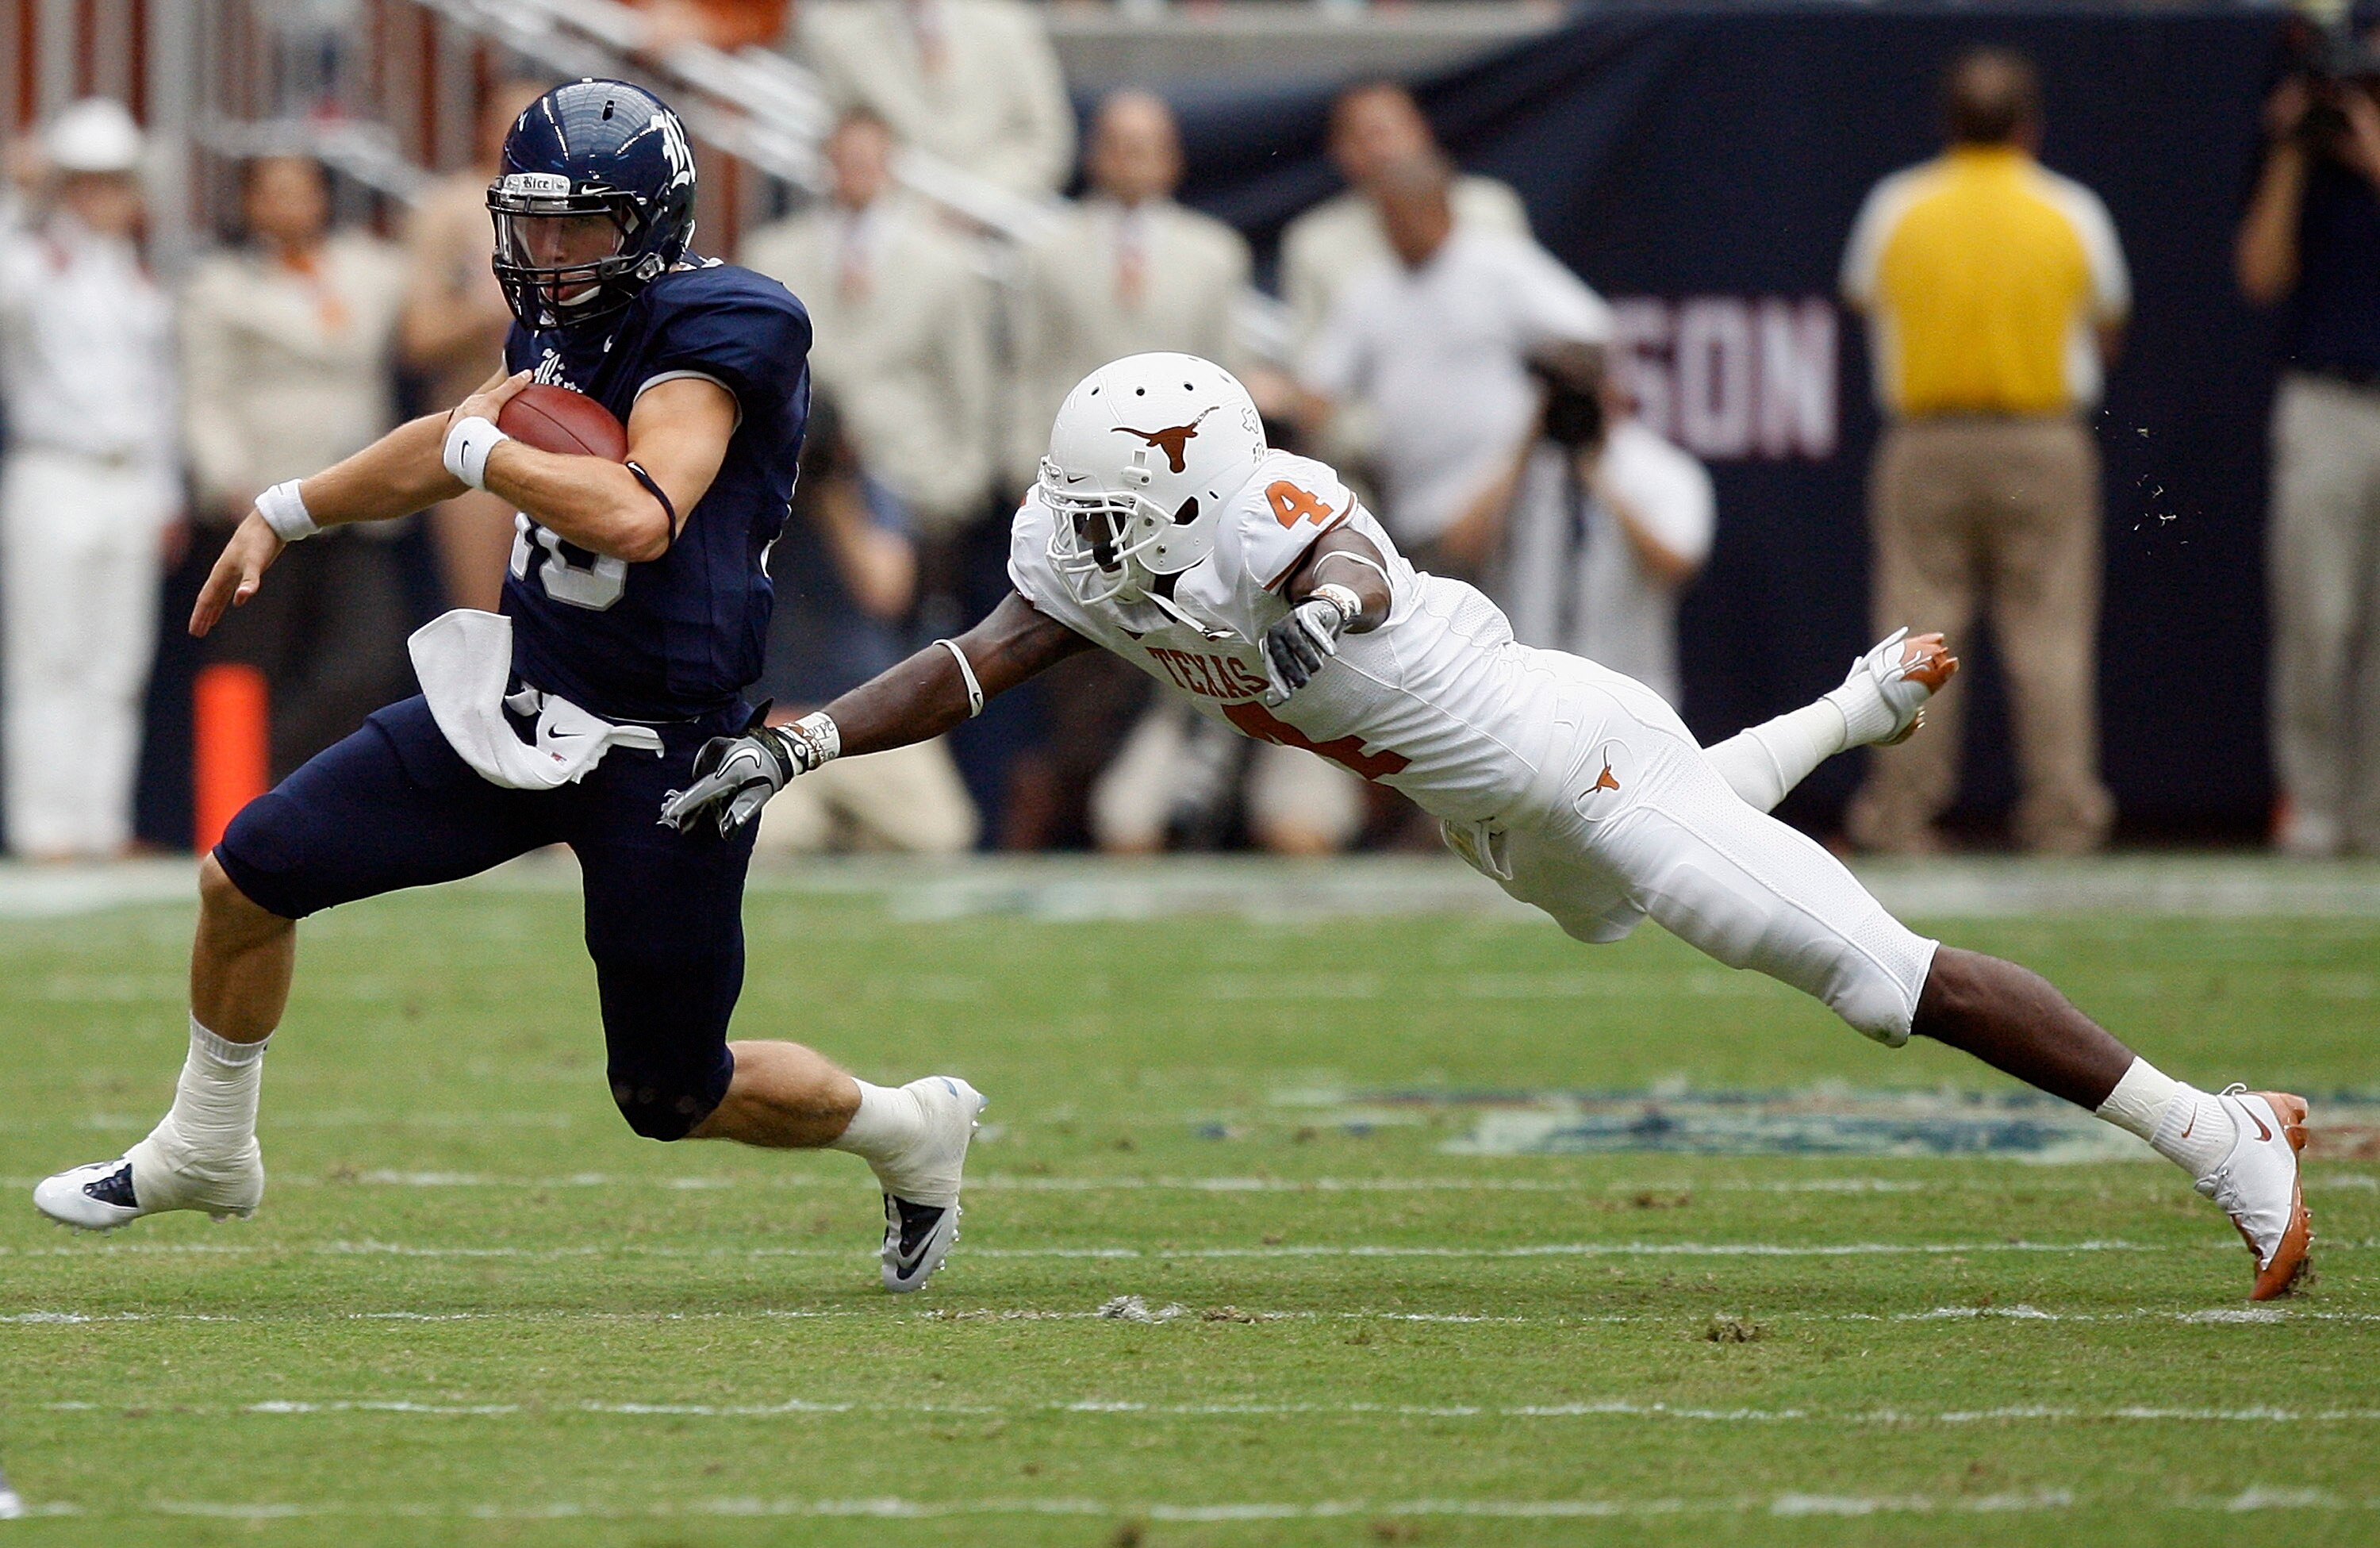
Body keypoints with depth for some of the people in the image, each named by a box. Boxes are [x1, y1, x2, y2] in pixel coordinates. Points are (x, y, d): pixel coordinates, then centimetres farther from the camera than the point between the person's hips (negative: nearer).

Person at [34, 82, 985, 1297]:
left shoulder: (709, 332, -20)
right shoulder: (560, 326, 4)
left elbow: (639, 516, -36)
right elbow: (452, 444, 23)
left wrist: (482, 452, -20)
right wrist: (285, 514, 34)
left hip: (655, 761, -7)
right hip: (519, 700, 7)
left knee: (674, 1095, 4)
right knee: (247, 877, 6)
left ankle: (913, 1131, 32)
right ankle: (205, 1152, 29)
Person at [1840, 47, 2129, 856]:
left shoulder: (1895, 207, 1)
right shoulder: (2072, 212, 1)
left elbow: (1861, 302, 13)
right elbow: (2106, 324, 11)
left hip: (1924, 443, 0)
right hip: (2046, 441, 0)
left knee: (1916, 622, 2)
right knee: (2050, 630, 1)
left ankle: (1903, 808, -1)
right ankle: (2062, 811, -2)